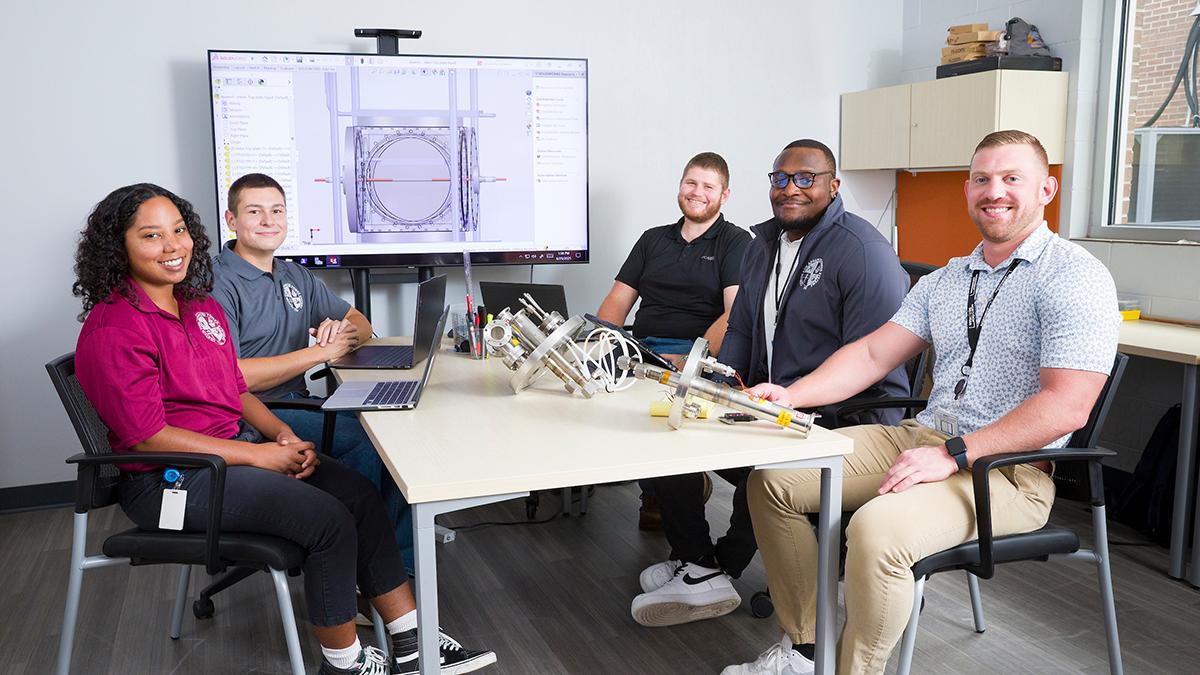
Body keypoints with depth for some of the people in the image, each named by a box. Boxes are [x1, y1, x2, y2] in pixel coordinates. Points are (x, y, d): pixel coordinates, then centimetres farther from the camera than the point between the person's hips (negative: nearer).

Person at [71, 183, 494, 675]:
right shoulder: (113, 329, -16)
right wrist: (257, 455, -19)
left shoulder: (201, 307, 11)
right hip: (168, 479, -8)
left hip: (234, 445, 9)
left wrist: (282, 435, -2)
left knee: (360, 495, -6)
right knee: (329, 520, -21)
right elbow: (147, 435, -20)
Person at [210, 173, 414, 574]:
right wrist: (319, 352, -17)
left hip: (298, 402, 8)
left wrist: (343, 331, -8)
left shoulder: (295, 277, 16)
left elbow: (361, 325, 19)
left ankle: (403, 556, -5)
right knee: (360, 438, -26)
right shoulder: (217, 284, -10)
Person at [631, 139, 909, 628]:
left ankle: (722, 566, -1)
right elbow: (741, 328, 19)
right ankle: (696, 568, 3)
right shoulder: (763, 244, 14)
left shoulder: (863, 252, -14)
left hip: (848, 417, -8)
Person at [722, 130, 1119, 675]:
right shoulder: (945, 280, 15)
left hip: (1009, 469, -7)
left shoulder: (1075, 278, -9)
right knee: (772, 477, -1)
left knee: (877, 528, -35)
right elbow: (873, 353, 10)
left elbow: (1066, 406, -18)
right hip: (921, 436, 8)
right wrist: (792, 395, -6)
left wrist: (953, 455, -23)